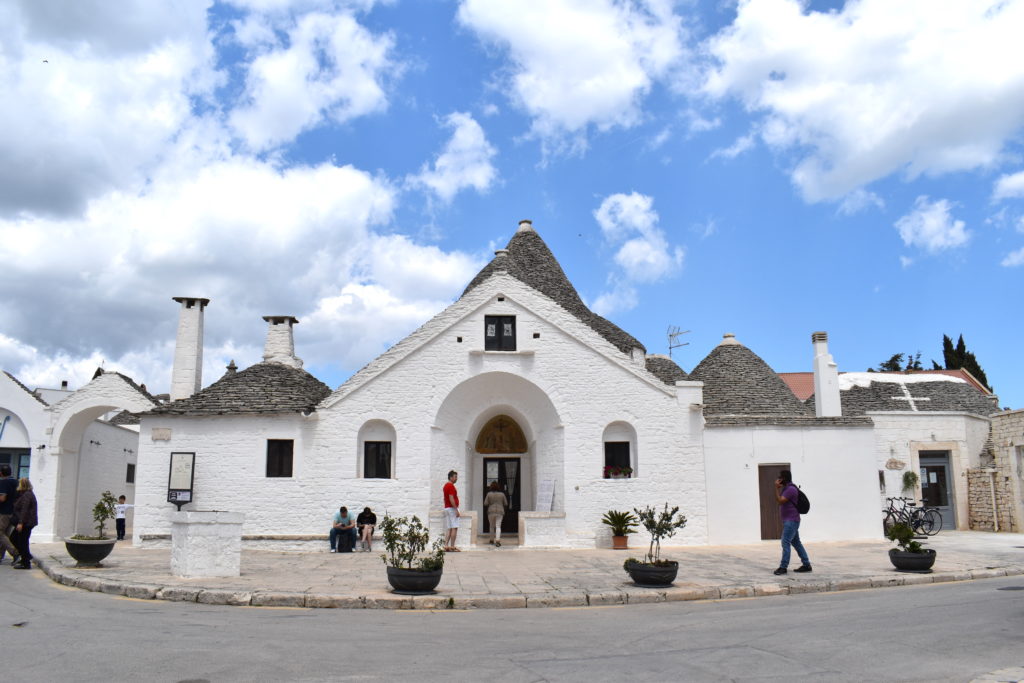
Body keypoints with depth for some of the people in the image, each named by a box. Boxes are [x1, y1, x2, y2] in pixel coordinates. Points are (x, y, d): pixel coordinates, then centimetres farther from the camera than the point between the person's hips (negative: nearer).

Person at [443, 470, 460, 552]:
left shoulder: (446, 486, 17)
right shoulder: (451, 486, -13)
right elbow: (451, 499, -21)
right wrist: (456, 510, -20)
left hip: (446, 508, 10)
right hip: (452, 508, -10)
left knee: (448, 528, 8)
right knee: (454, 528, -7)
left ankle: (446, 546, 4)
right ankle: (452, 547, -8)